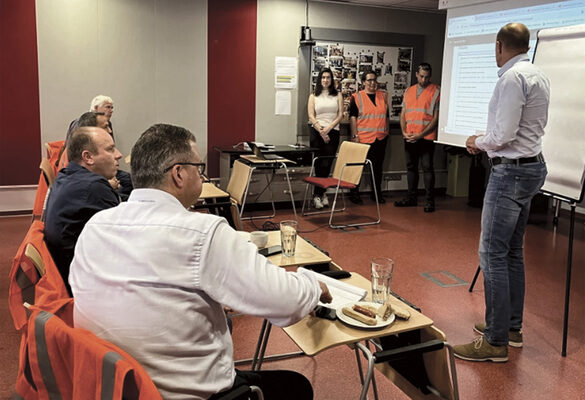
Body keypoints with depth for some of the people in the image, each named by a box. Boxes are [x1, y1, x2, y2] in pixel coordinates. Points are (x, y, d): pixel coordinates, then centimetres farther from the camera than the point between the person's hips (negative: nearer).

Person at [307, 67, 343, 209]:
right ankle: (321, 194, 4)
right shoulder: (314, 96, 10)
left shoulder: (338, 95, 11)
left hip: (333, 132, 0)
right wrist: (321, 130, -10)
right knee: (319, 164, -2)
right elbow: (311, 116, 1)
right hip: (317, 132, 0)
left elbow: (340, 115, 3)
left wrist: (328, 128, -9)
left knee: (326, 165, -4)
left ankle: (318, 195, 3)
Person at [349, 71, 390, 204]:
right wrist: (355, 135, -11)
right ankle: (354, 193, 13)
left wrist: (387, 131, 12)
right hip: (363, 138, -4)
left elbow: (387, 116, 17)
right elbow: (353, 117, -5)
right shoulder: (357, 97, -1)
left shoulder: (384, 96, 12)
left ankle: (377, 193, 22)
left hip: (380, 138, 4)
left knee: (378, 166, 11)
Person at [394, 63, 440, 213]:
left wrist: (421, 134, -14)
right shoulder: (409, 91, 14)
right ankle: (411, 198, 21)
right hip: (409, 137, 6)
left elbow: (436, 117, -8)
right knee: (411, 167, 12)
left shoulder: (436, 91, -3)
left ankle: (429, 200, 2)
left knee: (427, 168, -4)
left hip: (426, 137, -5)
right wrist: (404, 132, 0)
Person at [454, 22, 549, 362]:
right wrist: (487, 140, 15)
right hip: (532, 166, 10)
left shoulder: (513, 77, -16)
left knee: (493, 255, -7)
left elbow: (503, 135, -21)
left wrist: (478, 142, -1)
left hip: (511, 171, -10)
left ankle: (496, 342, -1)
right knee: (512, 253, 16)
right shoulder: (539, 76, 13)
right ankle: (512, 327, 26)